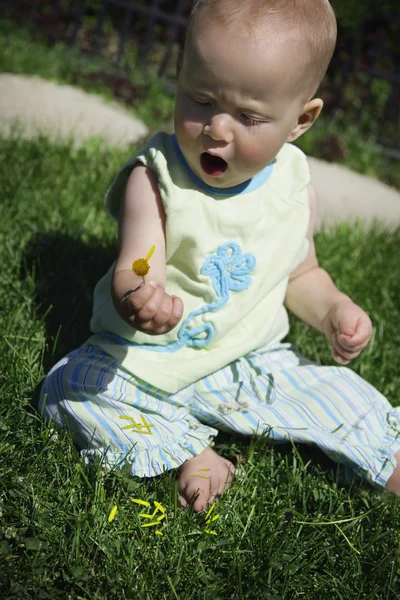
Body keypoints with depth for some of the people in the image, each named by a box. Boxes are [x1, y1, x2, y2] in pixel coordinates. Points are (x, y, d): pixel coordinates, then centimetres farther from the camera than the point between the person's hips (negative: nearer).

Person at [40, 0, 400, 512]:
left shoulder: (295, 191, -5)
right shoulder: (154, 179, -17)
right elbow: (137, 270, -28)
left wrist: (333, 311, -7)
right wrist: (136, 297, -51)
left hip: (252, 363, 2)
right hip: (146, 364, -1)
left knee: (346, 399, -12)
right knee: (67, 388, -22)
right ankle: (187, 452, -15)